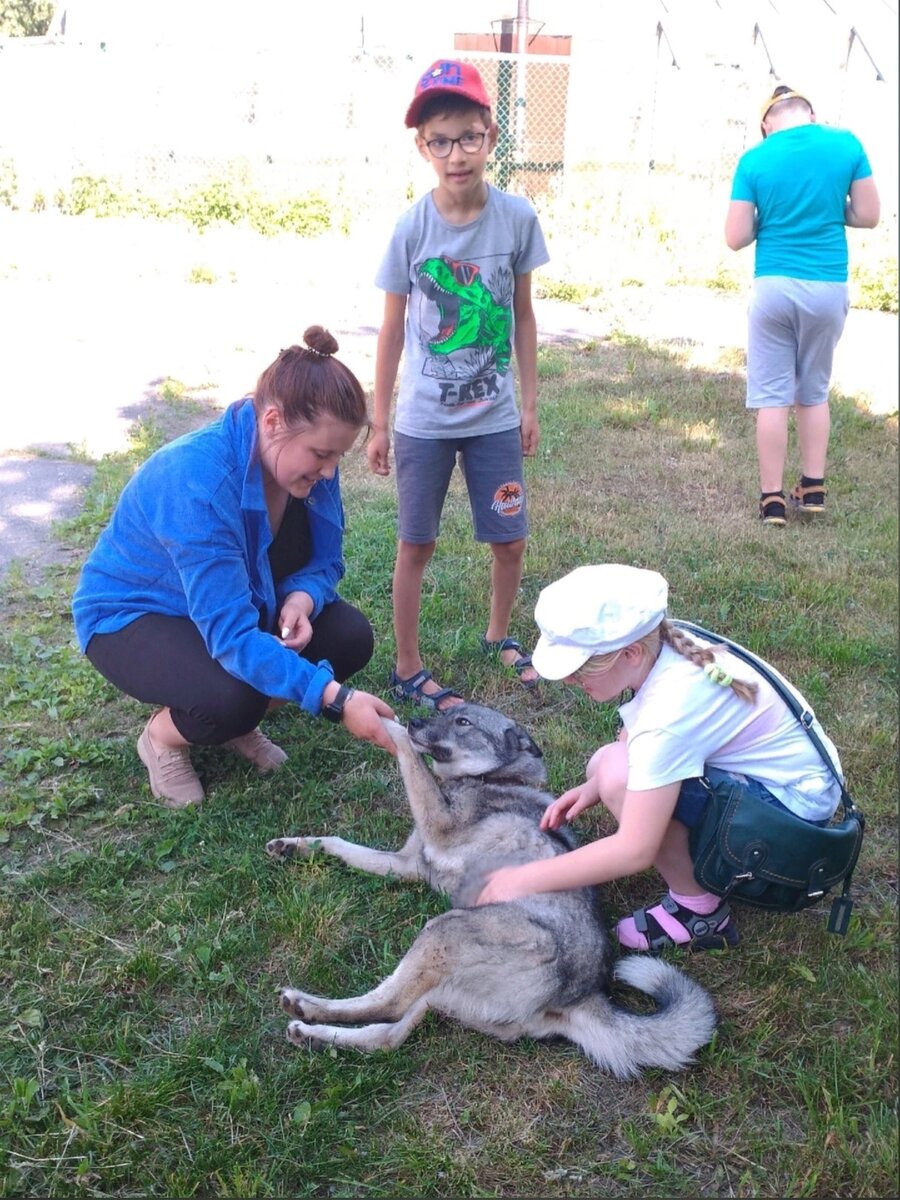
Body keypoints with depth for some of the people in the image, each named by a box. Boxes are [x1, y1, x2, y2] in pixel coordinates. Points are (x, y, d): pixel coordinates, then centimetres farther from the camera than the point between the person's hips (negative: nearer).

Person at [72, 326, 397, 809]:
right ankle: (162, 737, 2)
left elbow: (323, 560, -4)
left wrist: (302, 598, -28)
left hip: (229, 601, 7)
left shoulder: (306, 462, -17)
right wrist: (334, 699, -47)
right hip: (131, 613, -7)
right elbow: (231, 635, -41)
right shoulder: (197, 480, -38)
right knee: (232, 697, -35)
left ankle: (236, 724, 10)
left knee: (350, 637, -13)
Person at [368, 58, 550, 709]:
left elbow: (523, 315, 4)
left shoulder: (518, 217, -6)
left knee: (511, 539, 11)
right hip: (423, 421, -2)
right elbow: (393, 330, -2)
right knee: (416, 545, 8)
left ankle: (500, 634, 38)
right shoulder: (412, 228, -9)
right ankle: (408, 669, 23)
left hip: (494, 417, 2)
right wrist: (378, 423, 1)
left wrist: (529, 404, 6)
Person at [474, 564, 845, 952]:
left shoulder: (669, 709, -32)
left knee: (621, 776, -26)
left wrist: (526, 880, -23)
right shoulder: (664, 651, -9)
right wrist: (594, 786, -9)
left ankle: (698, 909, -6)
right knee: (606, 765, 5)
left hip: (794, 806, -9)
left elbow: (634, 851, -31)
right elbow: (632, 741, 10)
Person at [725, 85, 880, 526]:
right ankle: (813, 489, 21)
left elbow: (736, 238, -4)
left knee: (772, 396, 3)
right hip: (829, 288, 2)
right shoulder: (846, 145, 0)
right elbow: (868, 216, 5)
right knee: (814, 393, 16)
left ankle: (772, 500, 4)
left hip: (774, 287, -2)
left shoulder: (754, 160, -3)